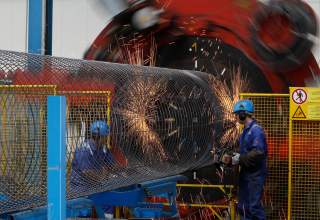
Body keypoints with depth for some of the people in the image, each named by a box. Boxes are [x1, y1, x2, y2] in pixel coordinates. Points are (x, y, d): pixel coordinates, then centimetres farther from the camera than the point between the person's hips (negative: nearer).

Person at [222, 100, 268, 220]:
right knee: (243, 206, 13)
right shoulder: (246, 131, 13)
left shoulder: (256, 130, -16)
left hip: (255, 175, -9)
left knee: (254, 206, -7)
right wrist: (232, 159, 4)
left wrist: (238, 159, -19)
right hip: (245, 174, 9)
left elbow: (258, 154, -25)